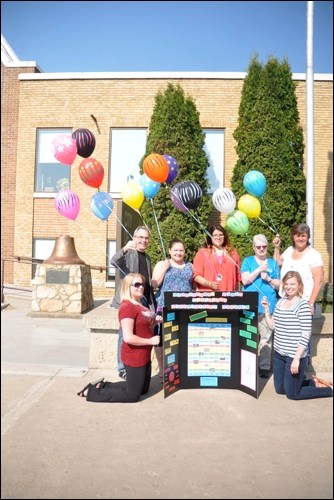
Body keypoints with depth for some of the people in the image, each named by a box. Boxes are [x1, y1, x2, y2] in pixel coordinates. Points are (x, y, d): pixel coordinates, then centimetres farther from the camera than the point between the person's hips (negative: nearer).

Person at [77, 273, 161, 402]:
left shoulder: (140, 305, 9)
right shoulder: (127, 307, -23)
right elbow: (128, 337, -28)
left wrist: (154, 322, -1)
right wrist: (150, 341, -20)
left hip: (144, 355, 10)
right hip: (134, 357, -10)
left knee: (143, 389, 23)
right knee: (132, 395, 4)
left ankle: (104, 385, 26)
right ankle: (91, 392, 14)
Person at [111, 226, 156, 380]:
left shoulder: (147, 257, 17)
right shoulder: (128, 253, -3)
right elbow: (113, 261, -25)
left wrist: (152, 303, 16)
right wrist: (124, 249, -44)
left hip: (144, 302, 6)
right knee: (125, 336, 0)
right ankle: (123, 369, 11)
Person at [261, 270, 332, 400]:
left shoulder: (303, 305, -16)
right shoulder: (280, 301, 5)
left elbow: (305, 335, -18)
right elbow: (272, 325, 9)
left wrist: (297, 359, -21)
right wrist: (266, 309, -3)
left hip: (295, 356, -7)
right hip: (279, 353, 7)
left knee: (291, 393, 6)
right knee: (280, 389, 17)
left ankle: (330, 389, 23)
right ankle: (313, 382, 36)